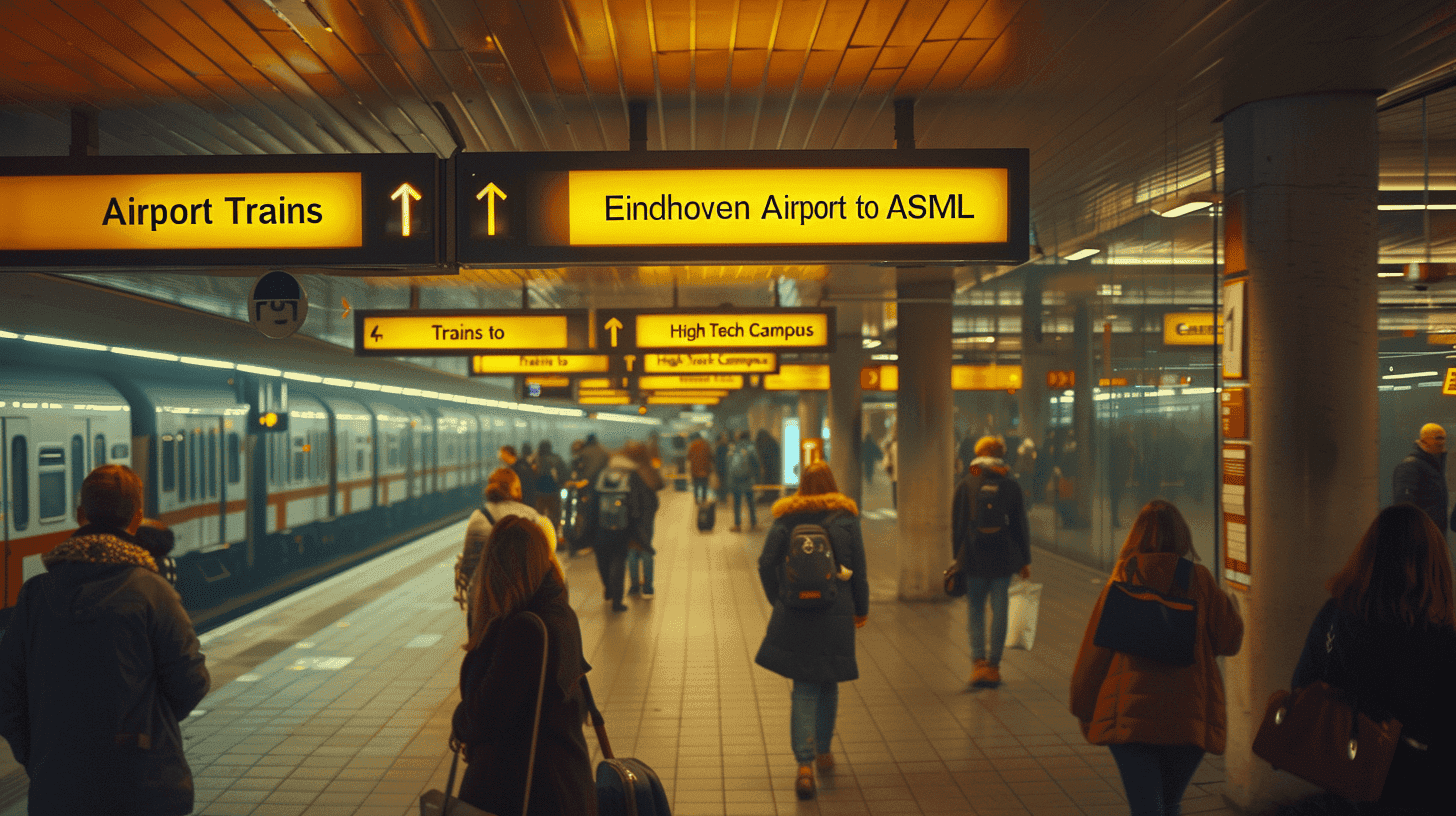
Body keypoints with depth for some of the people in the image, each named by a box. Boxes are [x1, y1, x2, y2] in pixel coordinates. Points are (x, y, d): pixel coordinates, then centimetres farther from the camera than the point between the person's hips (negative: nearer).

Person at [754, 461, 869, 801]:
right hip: (836, 615, 0)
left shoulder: (785, 519, -1)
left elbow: (766, 563, -7)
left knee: (804, 689, 4)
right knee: (828, 684, 20)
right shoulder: (846, 518, -1)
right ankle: (823, 751, 34)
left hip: (794, 616, 0)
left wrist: (779, 601, 6)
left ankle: (805, 764, -9)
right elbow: (858, 570, 0)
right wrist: (861, 608, 12)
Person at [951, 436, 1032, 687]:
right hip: (1004, 558, 0)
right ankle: (993, 666, 9)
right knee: (999, 611, 7)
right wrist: (1025, 560, 10)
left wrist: (957, 557, 7)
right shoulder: (1011, 486, 2)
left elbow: (956, 525, 1)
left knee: (976, 610, 8)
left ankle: (978, 662, -5)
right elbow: (1021, 526, 4)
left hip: (973, 557, 0)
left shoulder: (965, 485, 0)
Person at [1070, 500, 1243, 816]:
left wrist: (1084, 710, 14)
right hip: (1190, 718, 2)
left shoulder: (1121, 582, 0)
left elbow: (1094, 650, 3)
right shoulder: (1199, 579, 0)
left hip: (1130, 715, -1)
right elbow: (1230, 638, 5)